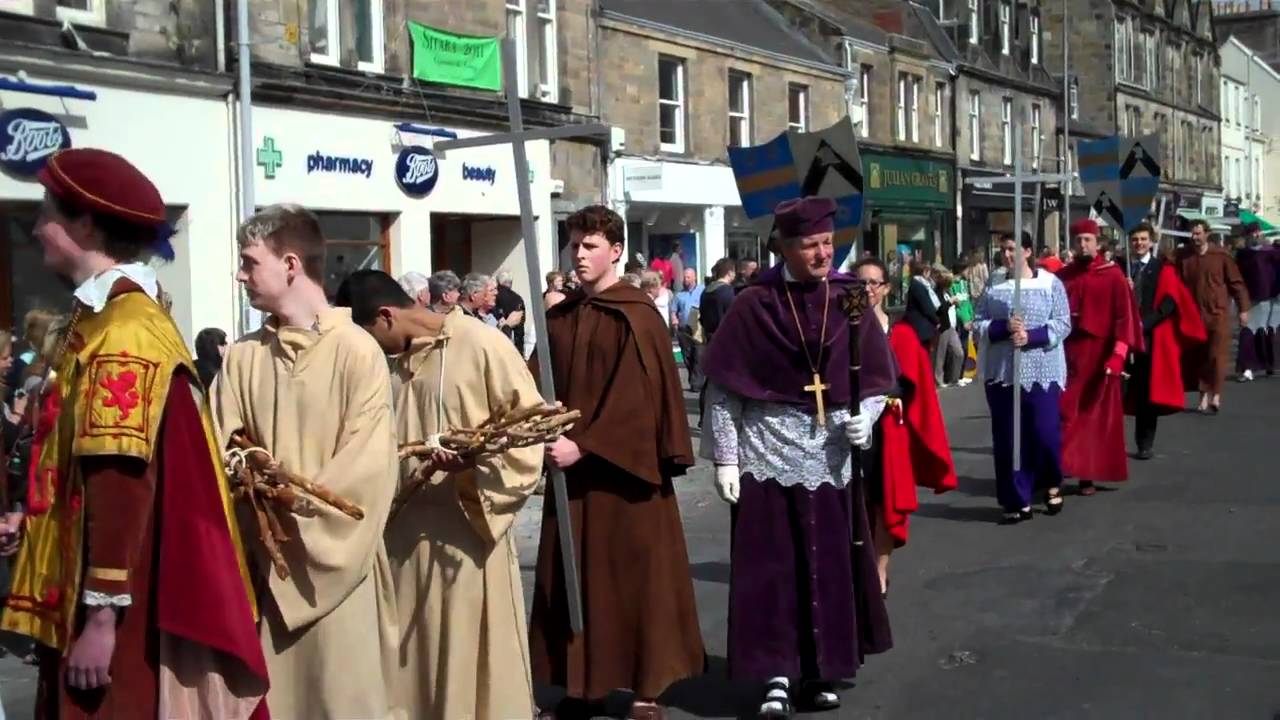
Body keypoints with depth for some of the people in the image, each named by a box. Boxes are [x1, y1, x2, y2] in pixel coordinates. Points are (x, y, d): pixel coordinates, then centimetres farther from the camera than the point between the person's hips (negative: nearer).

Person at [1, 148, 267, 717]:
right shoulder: (109, 319, 13)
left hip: (122, 613, -9)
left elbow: (122, 478, -23)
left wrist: (101, 615, -22)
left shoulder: (123, 330, -17)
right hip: (107, 602, 9)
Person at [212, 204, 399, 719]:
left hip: (336, 558, -4)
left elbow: (367, 466, -11)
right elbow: (222, 450, 6)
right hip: (266, 559, 4)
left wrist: (296, 502, -15)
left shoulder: (357, 351, -8)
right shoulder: (242, 357, 8)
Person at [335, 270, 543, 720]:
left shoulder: (482, 345, -11)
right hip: (405, 528, 6)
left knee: (472, 658, 3)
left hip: (468, 528, -6)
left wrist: (472, 456, -25)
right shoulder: (385, 359, 9)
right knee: (412, 659, 12)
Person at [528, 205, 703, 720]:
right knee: (576, 577, 9)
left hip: (623, 469, -6)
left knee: (634, 576, 1)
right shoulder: (559, 318, 10)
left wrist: (584, 446, -19)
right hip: (572, 469, 6)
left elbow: (636, 398, -15)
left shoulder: (637, 317, -9)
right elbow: (546, 387, 12)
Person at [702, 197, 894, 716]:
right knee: (770, 568, 0)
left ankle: (822, 671, 22)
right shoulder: (754, 305, -7)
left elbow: (878, 378, 7)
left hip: (832, 457, 2)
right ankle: (777, 676, 10)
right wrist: (724, 458, -6)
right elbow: (721, 388, -4)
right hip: (767, 455, -2)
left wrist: (865, 417, -12)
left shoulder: (849, 302, 1)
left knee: (830, 566, 8)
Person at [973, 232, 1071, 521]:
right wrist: (1004, 327, -15)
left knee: (1045, 433, -1)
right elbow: (977, 325, 3)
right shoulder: (993, 285, 6)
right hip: (1002, 373, 2)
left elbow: (1063, 323, -4)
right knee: (1007, 439, 3)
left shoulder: (1050, 283, 0)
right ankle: (1018, 501, 13)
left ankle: (1052, 485, 28)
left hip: (1041, 372, -2)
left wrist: (1031, 335, -17)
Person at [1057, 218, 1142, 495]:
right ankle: (1058, 468, -1)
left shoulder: (1113, 275, -2)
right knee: (1063, 412, -4)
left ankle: (1089, 474, 11)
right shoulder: (1062, 277, 6)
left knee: (1096, 416, 5)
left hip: (1100, 356, -2)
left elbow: (1125, 317, -7)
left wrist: (1118, 354, -16)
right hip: (1067, 355, 2)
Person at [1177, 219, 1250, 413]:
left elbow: (1237, 283, 0)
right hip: (1194, 314, 2)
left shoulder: (1221, 255, -5)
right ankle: (1205, 394, 15)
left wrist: (1243, 309, -1)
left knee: (1217, 356, -7)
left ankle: (1216, 394, 0)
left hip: (1218, 313, -2)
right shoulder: (1184, 257, 0)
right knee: (1199, 357, 6)